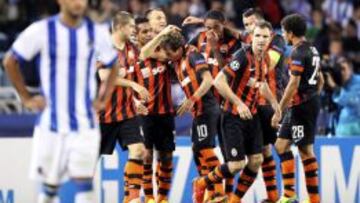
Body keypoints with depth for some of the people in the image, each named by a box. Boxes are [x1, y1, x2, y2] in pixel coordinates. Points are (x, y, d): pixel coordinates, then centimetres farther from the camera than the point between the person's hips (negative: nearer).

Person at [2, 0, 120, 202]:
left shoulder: (97, 33, 2)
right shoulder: (41, 31, -6)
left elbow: (114, 65, 19)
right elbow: (10, 62, 5)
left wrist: (103, 99, 10)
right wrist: (26, 98, 3)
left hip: (85, 124, 1)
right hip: (51, 123, -1)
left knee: (84, 183, -10)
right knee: (49, 187, 5)